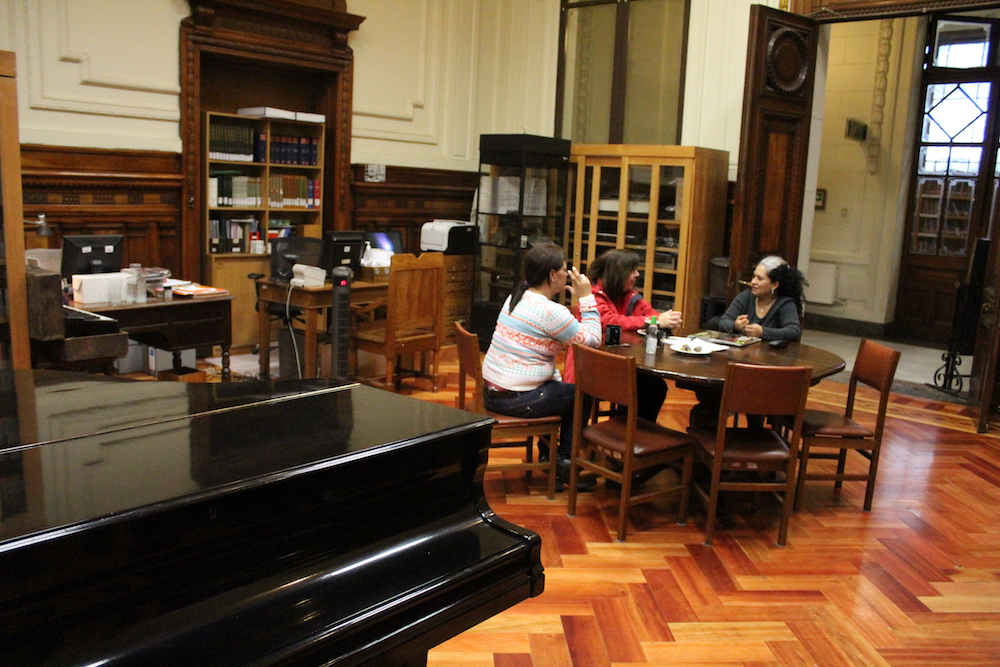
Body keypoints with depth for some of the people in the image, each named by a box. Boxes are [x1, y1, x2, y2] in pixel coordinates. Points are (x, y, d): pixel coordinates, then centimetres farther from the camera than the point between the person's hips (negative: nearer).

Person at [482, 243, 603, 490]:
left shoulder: (516, 298, 8)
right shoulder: (550, 311, -20)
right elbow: (592, 340, -12)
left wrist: (555, 376, 13)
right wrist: (587, 298, -5)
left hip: (492, 392, 9)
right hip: (516, 400, -9)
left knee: (561, 388, 26)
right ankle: (564, 463, 21)